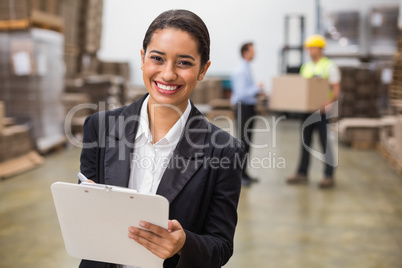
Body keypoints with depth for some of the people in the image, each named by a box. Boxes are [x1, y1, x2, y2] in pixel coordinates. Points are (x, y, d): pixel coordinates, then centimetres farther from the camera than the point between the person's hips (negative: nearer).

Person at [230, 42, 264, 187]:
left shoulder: (247, 69, 14)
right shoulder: (241, 71, -16)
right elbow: (241, 93, -23)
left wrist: (257, 90, 9)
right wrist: (257, 89, -15)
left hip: (249, 108, 10)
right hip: (243, 108, -10)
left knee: (247, 142, 13)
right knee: (242, 142, -6)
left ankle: (244, 173, 21)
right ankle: (239, 175, 1)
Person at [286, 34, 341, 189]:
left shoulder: (329, 66, -4)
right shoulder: (305, 67, 15)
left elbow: (336, 91, -9)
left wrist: (326, 104, -24)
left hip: (323, 111, -6)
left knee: (325, 144, -2)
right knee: (305, 142, 10)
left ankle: (329, 177, 5)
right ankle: (302, 174, 17)